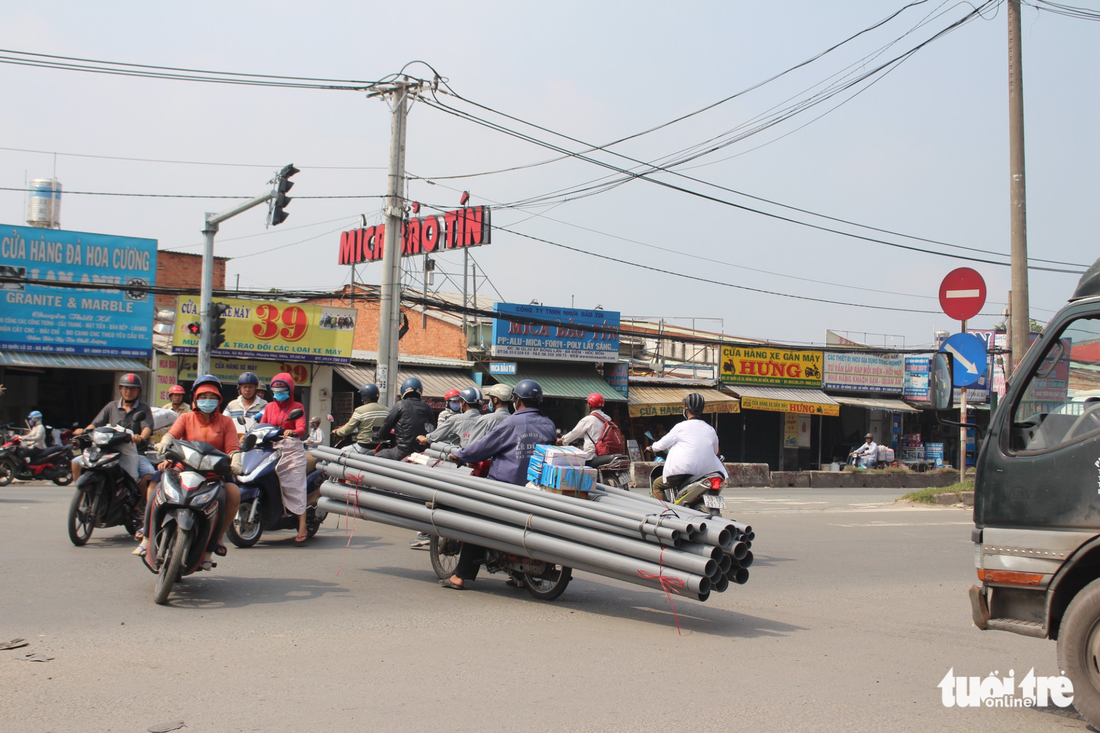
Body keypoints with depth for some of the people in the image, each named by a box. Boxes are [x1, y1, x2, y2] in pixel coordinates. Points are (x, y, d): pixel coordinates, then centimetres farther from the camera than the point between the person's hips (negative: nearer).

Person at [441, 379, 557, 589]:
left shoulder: (512, 423, -8)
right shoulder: (549, 425, 6)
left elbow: (484, 446, -3)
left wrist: (459, 454, 11)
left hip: (505, 483, -5)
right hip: (536, 488, 5)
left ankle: (461, 576, 0)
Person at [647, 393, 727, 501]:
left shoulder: (681, 427, -4)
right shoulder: (711, 430, 9)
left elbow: (664, 443, 5)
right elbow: (715, 451, 21)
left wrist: (652, 447, 25)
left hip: (683, 472, -5)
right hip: (704, 472, 5)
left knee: (657, 485, 11)